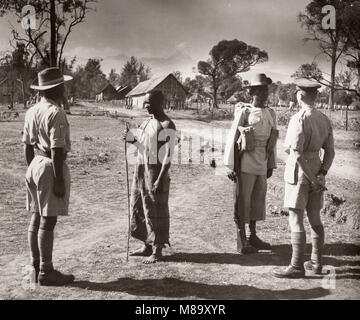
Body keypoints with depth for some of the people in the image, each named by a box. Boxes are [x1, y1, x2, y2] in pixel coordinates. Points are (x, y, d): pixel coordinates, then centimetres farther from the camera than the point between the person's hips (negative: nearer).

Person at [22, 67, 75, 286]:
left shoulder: (32, 112, 10)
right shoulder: (56, 113, -16)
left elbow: (28, 146, 14)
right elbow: (56, 150, -19)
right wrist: (59, 180, -17)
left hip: (35, 165, 9)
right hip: (51, 167, -9)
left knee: (37, 218, 14)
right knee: (48, 221, -3)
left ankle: (35, 267, 23)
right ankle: (46, 271, 5)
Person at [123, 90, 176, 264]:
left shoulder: (167, 126, -12)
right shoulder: (147, 122, 14)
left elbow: (168, 155, -16)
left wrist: (160, 179, -21)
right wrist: (132, 140, 2)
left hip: (156, 171, -9)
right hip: (141, 170, 9)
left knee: (156, 211, -2)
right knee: (138, 208, 12)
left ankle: (157, 250, 8)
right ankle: (147, 246, 24)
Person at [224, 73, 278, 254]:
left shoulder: (271, 114, 10)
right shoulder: (244, 112, -7)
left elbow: (272, 141, 16)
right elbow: (232, 139, -7)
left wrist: (271, 165, 16)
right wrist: (229, 166, -10)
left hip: (262, 166, 6)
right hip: (245, 164, -6)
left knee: (258, 200, 14)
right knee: (242, 202, 1)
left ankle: (253, 237, 29)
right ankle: (242, 243, 10)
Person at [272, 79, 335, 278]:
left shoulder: (299, 119, -18)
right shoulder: (324, 120, 6)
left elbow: (296, 153, -23)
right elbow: (330, 152, 4)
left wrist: (312, 179, -17)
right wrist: (321, 175, -6)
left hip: (299, 171, -8)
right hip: (317, 170, 8)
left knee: (295, 221, -4)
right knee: (314, 219, 14)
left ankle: (297, 267, -1)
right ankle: (316, 263, 21)